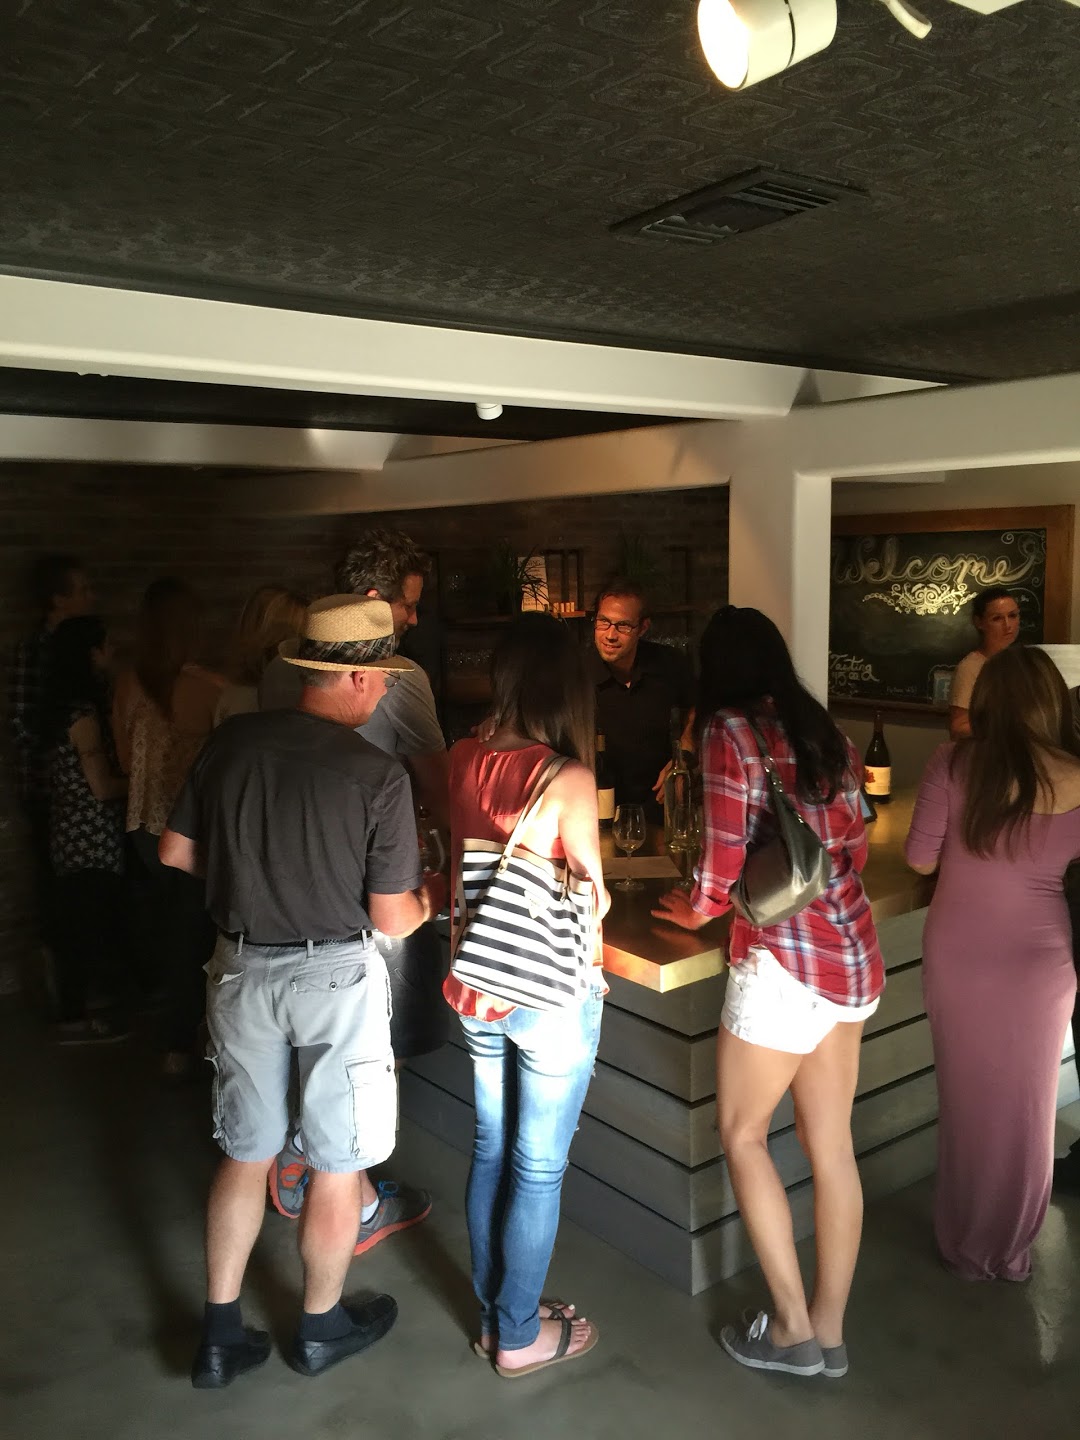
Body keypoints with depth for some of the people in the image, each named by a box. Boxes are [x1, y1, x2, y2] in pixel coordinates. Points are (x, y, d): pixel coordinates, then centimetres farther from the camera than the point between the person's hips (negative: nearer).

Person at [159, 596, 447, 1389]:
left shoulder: (230, 742, -5)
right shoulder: (378, 775, -18)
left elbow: (177, 851, 4)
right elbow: (391, 919, -13)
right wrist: (435, 893, 8)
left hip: (241, 967, 5)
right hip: (332, 976, -4)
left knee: (245, 1154, 21)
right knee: (337, 1164, 16)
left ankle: (220, 1336, 32)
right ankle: (321, 1327, 35)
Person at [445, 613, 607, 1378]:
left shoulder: (463, 761, -5)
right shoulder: (569, 779, -21)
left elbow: (457, 863, 2)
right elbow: (591, 903, -13)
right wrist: (596, 888, 7)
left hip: (477, 990, 6)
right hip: (551, 998, -6)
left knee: (492, 1150, 20)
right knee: (539, 1167, 11)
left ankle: (495, 1312, 37)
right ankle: (521, 1336, 27)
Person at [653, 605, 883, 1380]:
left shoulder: (730, 730, -11)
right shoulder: (828, 733, 10)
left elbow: (725, 865, -13)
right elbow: (854, 853, 15)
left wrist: (691, 910, 6)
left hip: (787, 960, -7)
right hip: (854, 953, 7)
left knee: (742, 1134, 12)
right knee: (832, 1145, 15)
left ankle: (793, 1329, 19)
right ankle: (830, 1332, 28)